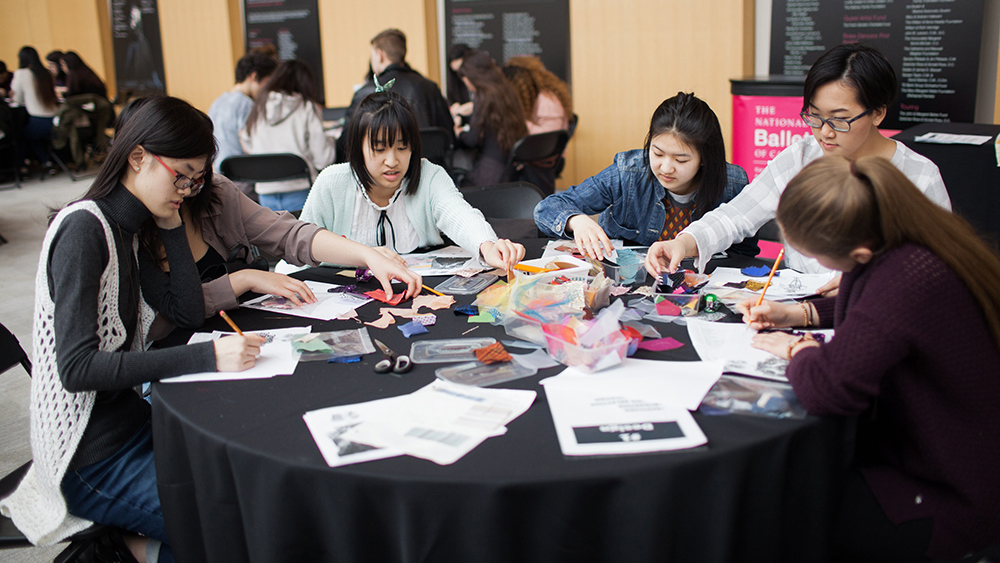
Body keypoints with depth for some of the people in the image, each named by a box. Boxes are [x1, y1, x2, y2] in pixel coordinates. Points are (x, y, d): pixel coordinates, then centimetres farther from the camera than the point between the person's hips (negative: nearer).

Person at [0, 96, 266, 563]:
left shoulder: (123, 229, 10)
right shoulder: (83, 229, -16)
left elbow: (188, 312, 6)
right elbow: (77, 368, -24)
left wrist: (171, 225, 0)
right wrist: (206, 357, -30)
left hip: (129, 422, 9)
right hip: (91, 459, -9)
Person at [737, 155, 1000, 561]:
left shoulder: (911, 277, -36)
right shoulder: (908, 242, -5)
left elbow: (827, 388, -41)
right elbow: (875, 308, 20)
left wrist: (798, 348, -18)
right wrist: (799, 313, 9)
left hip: (947, 503, -9)